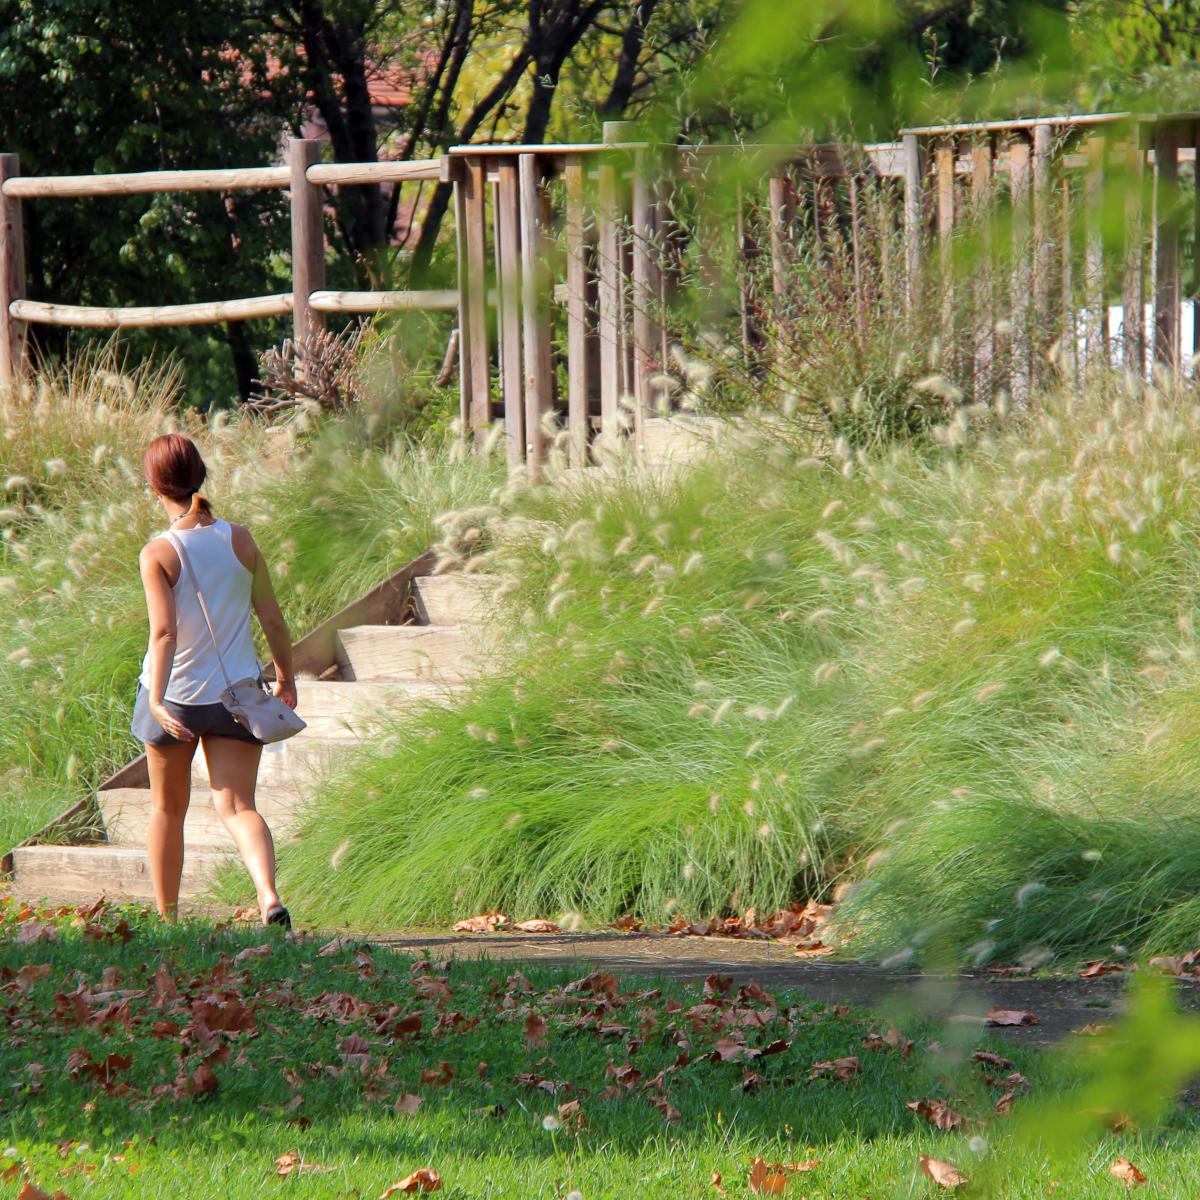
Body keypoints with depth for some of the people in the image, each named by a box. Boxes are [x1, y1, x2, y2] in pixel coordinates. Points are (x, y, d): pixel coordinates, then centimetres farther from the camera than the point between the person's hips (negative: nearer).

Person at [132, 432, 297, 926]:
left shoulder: (158, 554, -13)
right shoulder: (240, 541, -3)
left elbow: (164, 631, -22)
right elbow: (272, 618, 2)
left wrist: (157, 700, -26)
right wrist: (286, 677, 15)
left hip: (175, 699, -2)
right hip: (237, 695, 2)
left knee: (167, 808, 17)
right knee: (237, 807, -1)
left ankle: (166, 917, 26)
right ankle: (269, 895, -26)